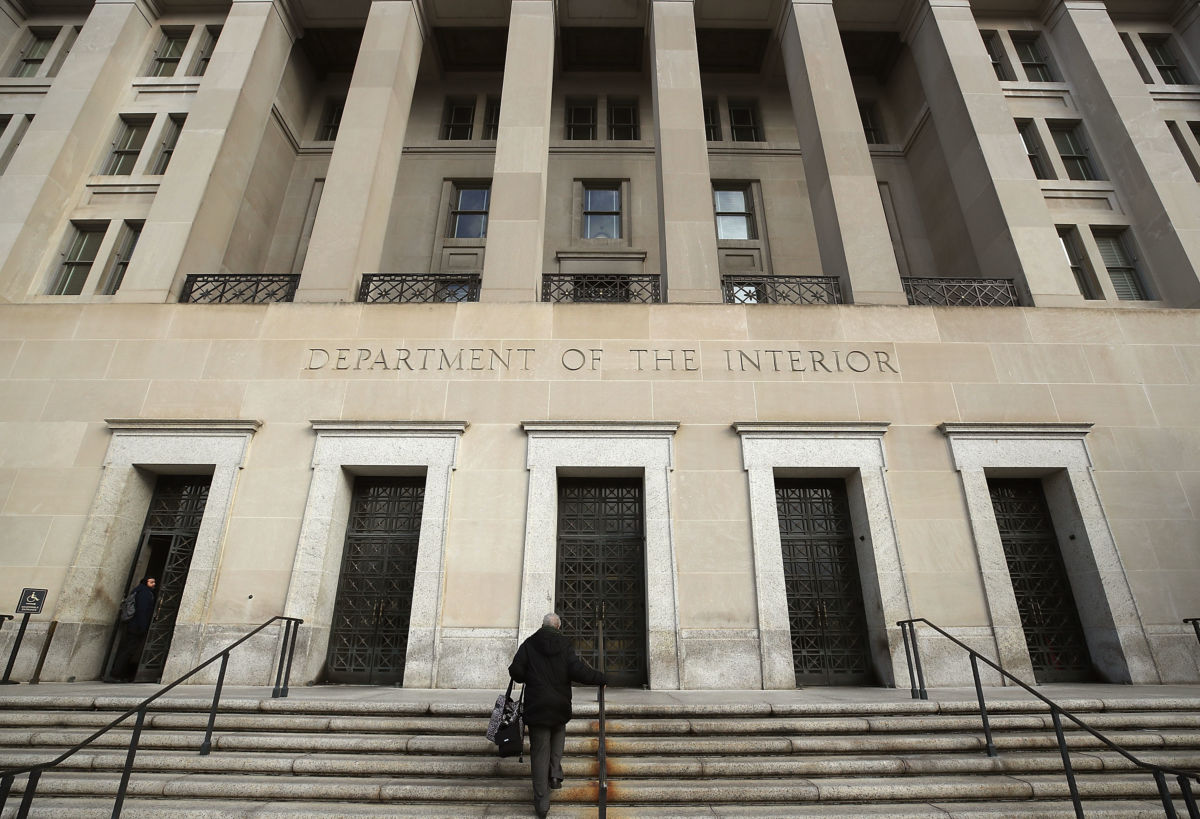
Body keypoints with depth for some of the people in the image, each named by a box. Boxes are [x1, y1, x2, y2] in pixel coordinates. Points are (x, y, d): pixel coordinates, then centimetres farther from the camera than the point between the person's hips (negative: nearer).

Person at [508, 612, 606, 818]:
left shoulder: (529, 644, -4)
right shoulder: (564, 644, -5)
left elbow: (516, 672, -9)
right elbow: (578, 670, -13)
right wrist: (600, 678, -1)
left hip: (536, 706, -1)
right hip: (560, 706, 1)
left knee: (539, 751, 7)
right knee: (558, 734, 29)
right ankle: (555, 774, 15)